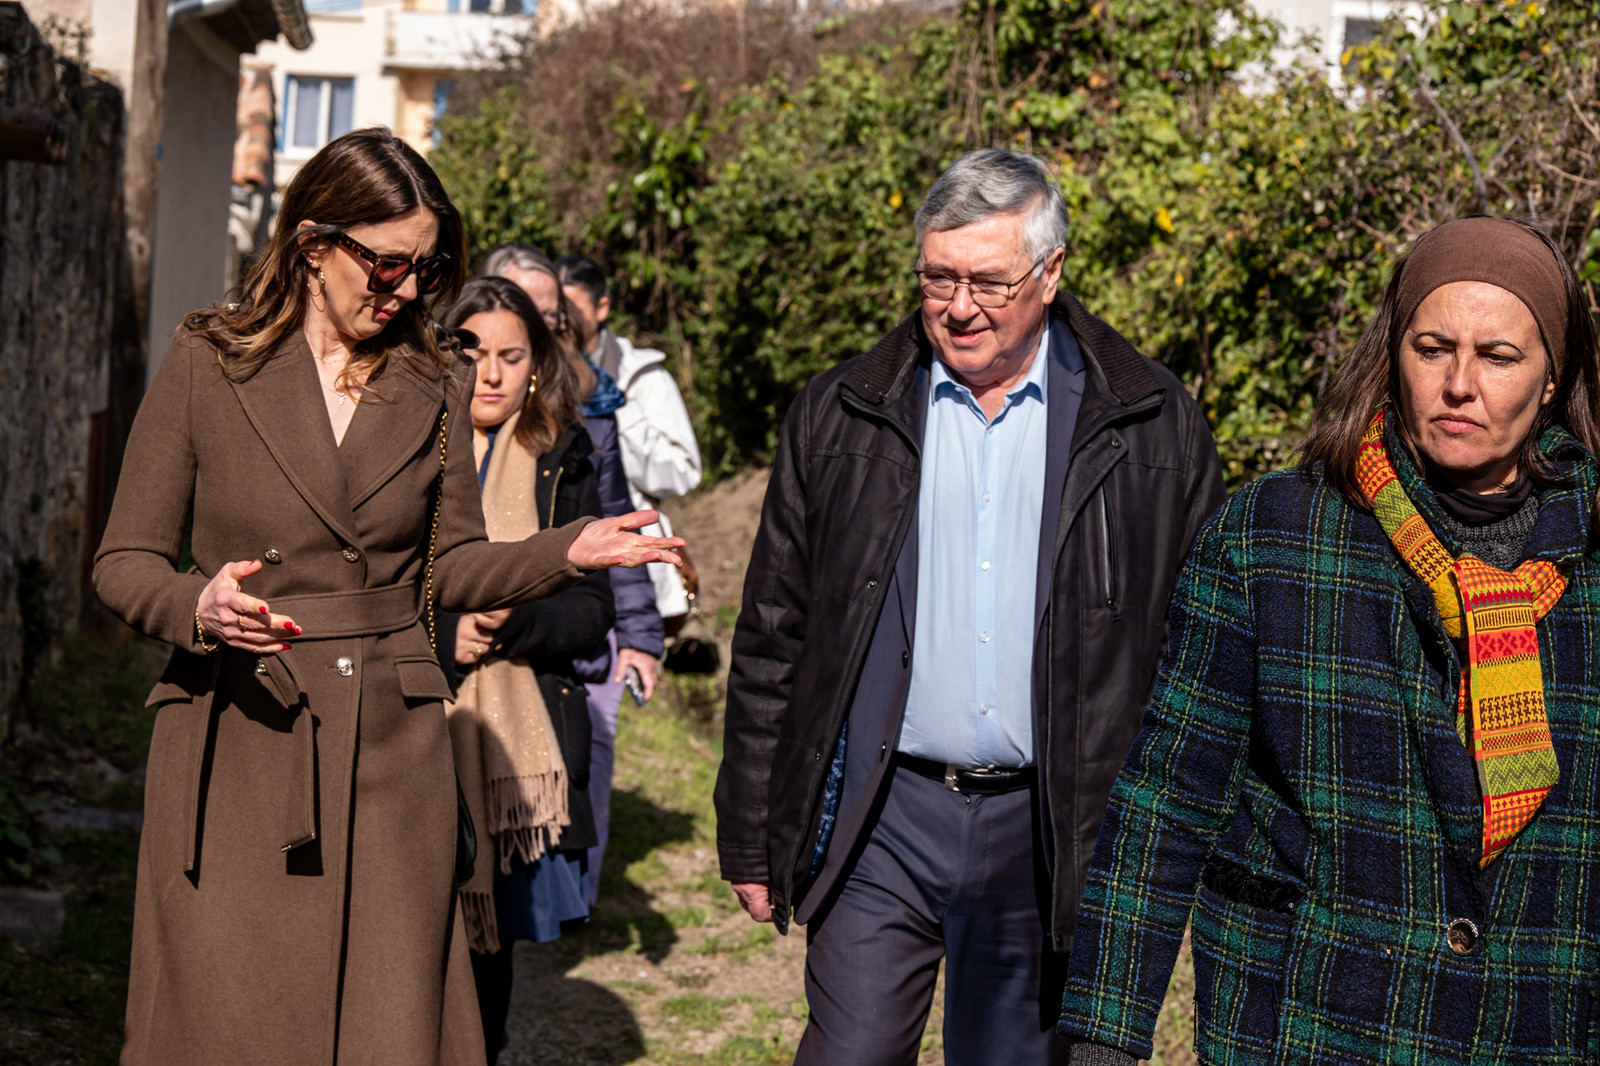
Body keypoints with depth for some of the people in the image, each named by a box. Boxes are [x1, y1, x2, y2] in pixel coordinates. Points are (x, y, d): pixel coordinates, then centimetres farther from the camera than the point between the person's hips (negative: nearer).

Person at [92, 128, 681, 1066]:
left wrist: (566, 552, -6)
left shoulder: (439, 383, 7)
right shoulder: (207, 365, -1)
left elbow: (451, 566, 11)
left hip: (391, 750, 2)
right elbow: (126, 563, 1)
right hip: (236, 748, -2)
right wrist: (202, 608, -20)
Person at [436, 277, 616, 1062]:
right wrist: (440, 638, -13)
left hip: (517, 746, 1)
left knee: (492, 940, 5)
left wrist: (511, 620, -13)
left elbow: (593, 612, 4)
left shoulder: (563, 468, 9)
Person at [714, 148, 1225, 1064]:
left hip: (1049, 828, 0)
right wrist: (752, 840, 5)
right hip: (882, 816, 0)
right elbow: (773, 639, 6)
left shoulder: (1153, 429, 1)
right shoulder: (838, 419, 3)